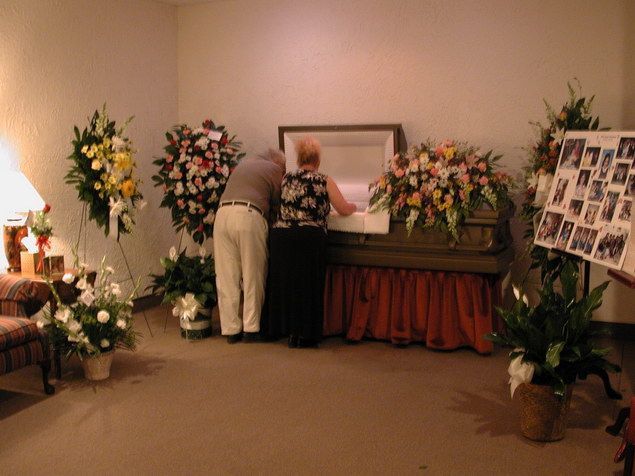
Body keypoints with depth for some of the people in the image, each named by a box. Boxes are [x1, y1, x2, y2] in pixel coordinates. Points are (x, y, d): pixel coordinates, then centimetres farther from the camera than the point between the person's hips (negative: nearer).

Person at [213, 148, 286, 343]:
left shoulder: (243, 164, 31)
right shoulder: (275, 170, 14)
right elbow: (277, 205, 11)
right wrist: (269, 222, 29)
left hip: (223, 213, 5)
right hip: (249, 216, -5)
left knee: (226, 276, 7)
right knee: (253, 276, 6)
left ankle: (231, 329, 11)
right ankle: (251, 328, 10)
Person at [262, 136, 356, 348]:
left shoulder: (286, 178, 12)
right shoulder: (324, 181, 4)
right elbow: (344, 209, 10)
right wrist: (354, 206, 32)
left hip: (280, 235, 4)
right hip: (309, 238, -3)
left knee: (281, 283, 15)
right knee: (307, 285, 6)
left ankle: (275, 329, 26)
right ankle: (302, 335, 12)